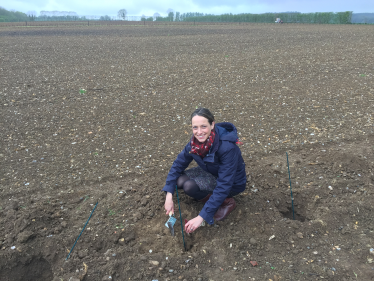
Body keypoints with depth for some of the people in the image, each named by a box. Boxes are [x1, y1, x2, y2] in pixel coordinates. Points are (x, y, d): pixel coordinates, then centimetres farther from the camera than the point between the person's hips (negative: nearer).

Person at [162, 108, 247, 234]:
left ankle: (227, 202, -5)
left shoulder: (227, 147, -36)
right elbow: (178, 163, -7)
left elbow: (224, 186, -35)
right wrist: (169, 196, -15)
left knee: (189, 186, -26)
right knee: (180, 180, -15)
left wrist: (202, 217, -35)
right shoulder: (196, 141, -17)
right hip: (212, 172, 7)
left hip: (232, 183, -7)